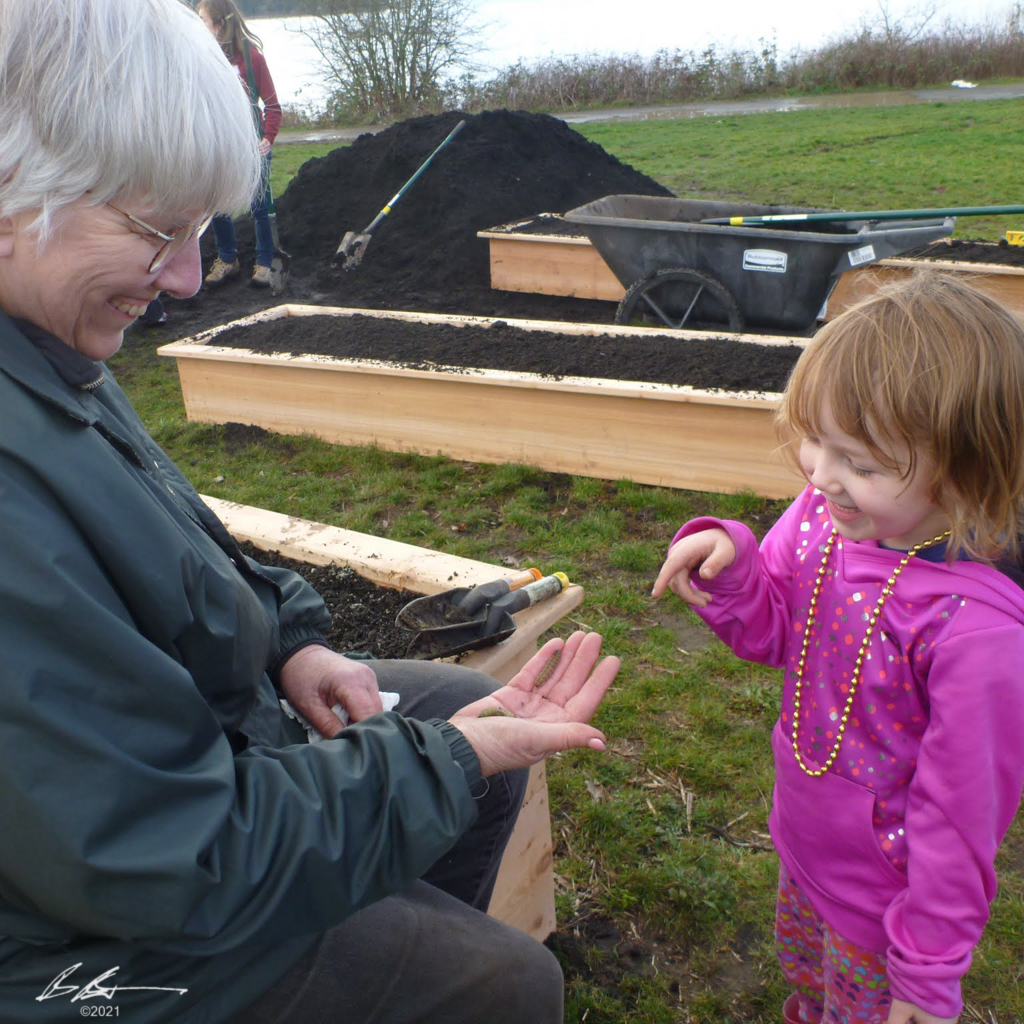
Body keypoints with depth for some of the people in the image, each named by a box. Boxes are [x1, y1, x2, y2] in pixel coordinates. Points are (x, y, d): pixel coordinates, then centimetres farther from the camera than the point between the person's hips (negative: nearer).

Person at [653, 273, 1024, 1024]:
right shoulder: (826, 515, -17)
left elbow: (961, 812, -25)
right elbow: (771, 632, -1)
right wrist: (728, 566, -23)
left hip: (882, 904, -6)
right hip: (805, 855, 6)